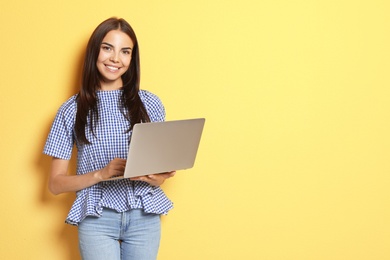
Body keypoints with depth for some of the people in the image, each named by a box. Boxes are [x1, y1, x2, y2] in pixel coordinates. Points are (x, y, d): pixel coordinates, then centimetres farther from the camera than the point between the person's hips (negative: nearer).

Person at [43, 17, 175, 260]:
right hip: (97, 219, -1)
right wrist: (101, 174, -16)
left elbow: (162, 166, 10)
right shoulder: (72, 109, 0)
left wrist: (157, 177, -13)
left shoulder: (149, 103, 3)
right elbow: (56, 183, 0)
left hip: (144, 216, 2)